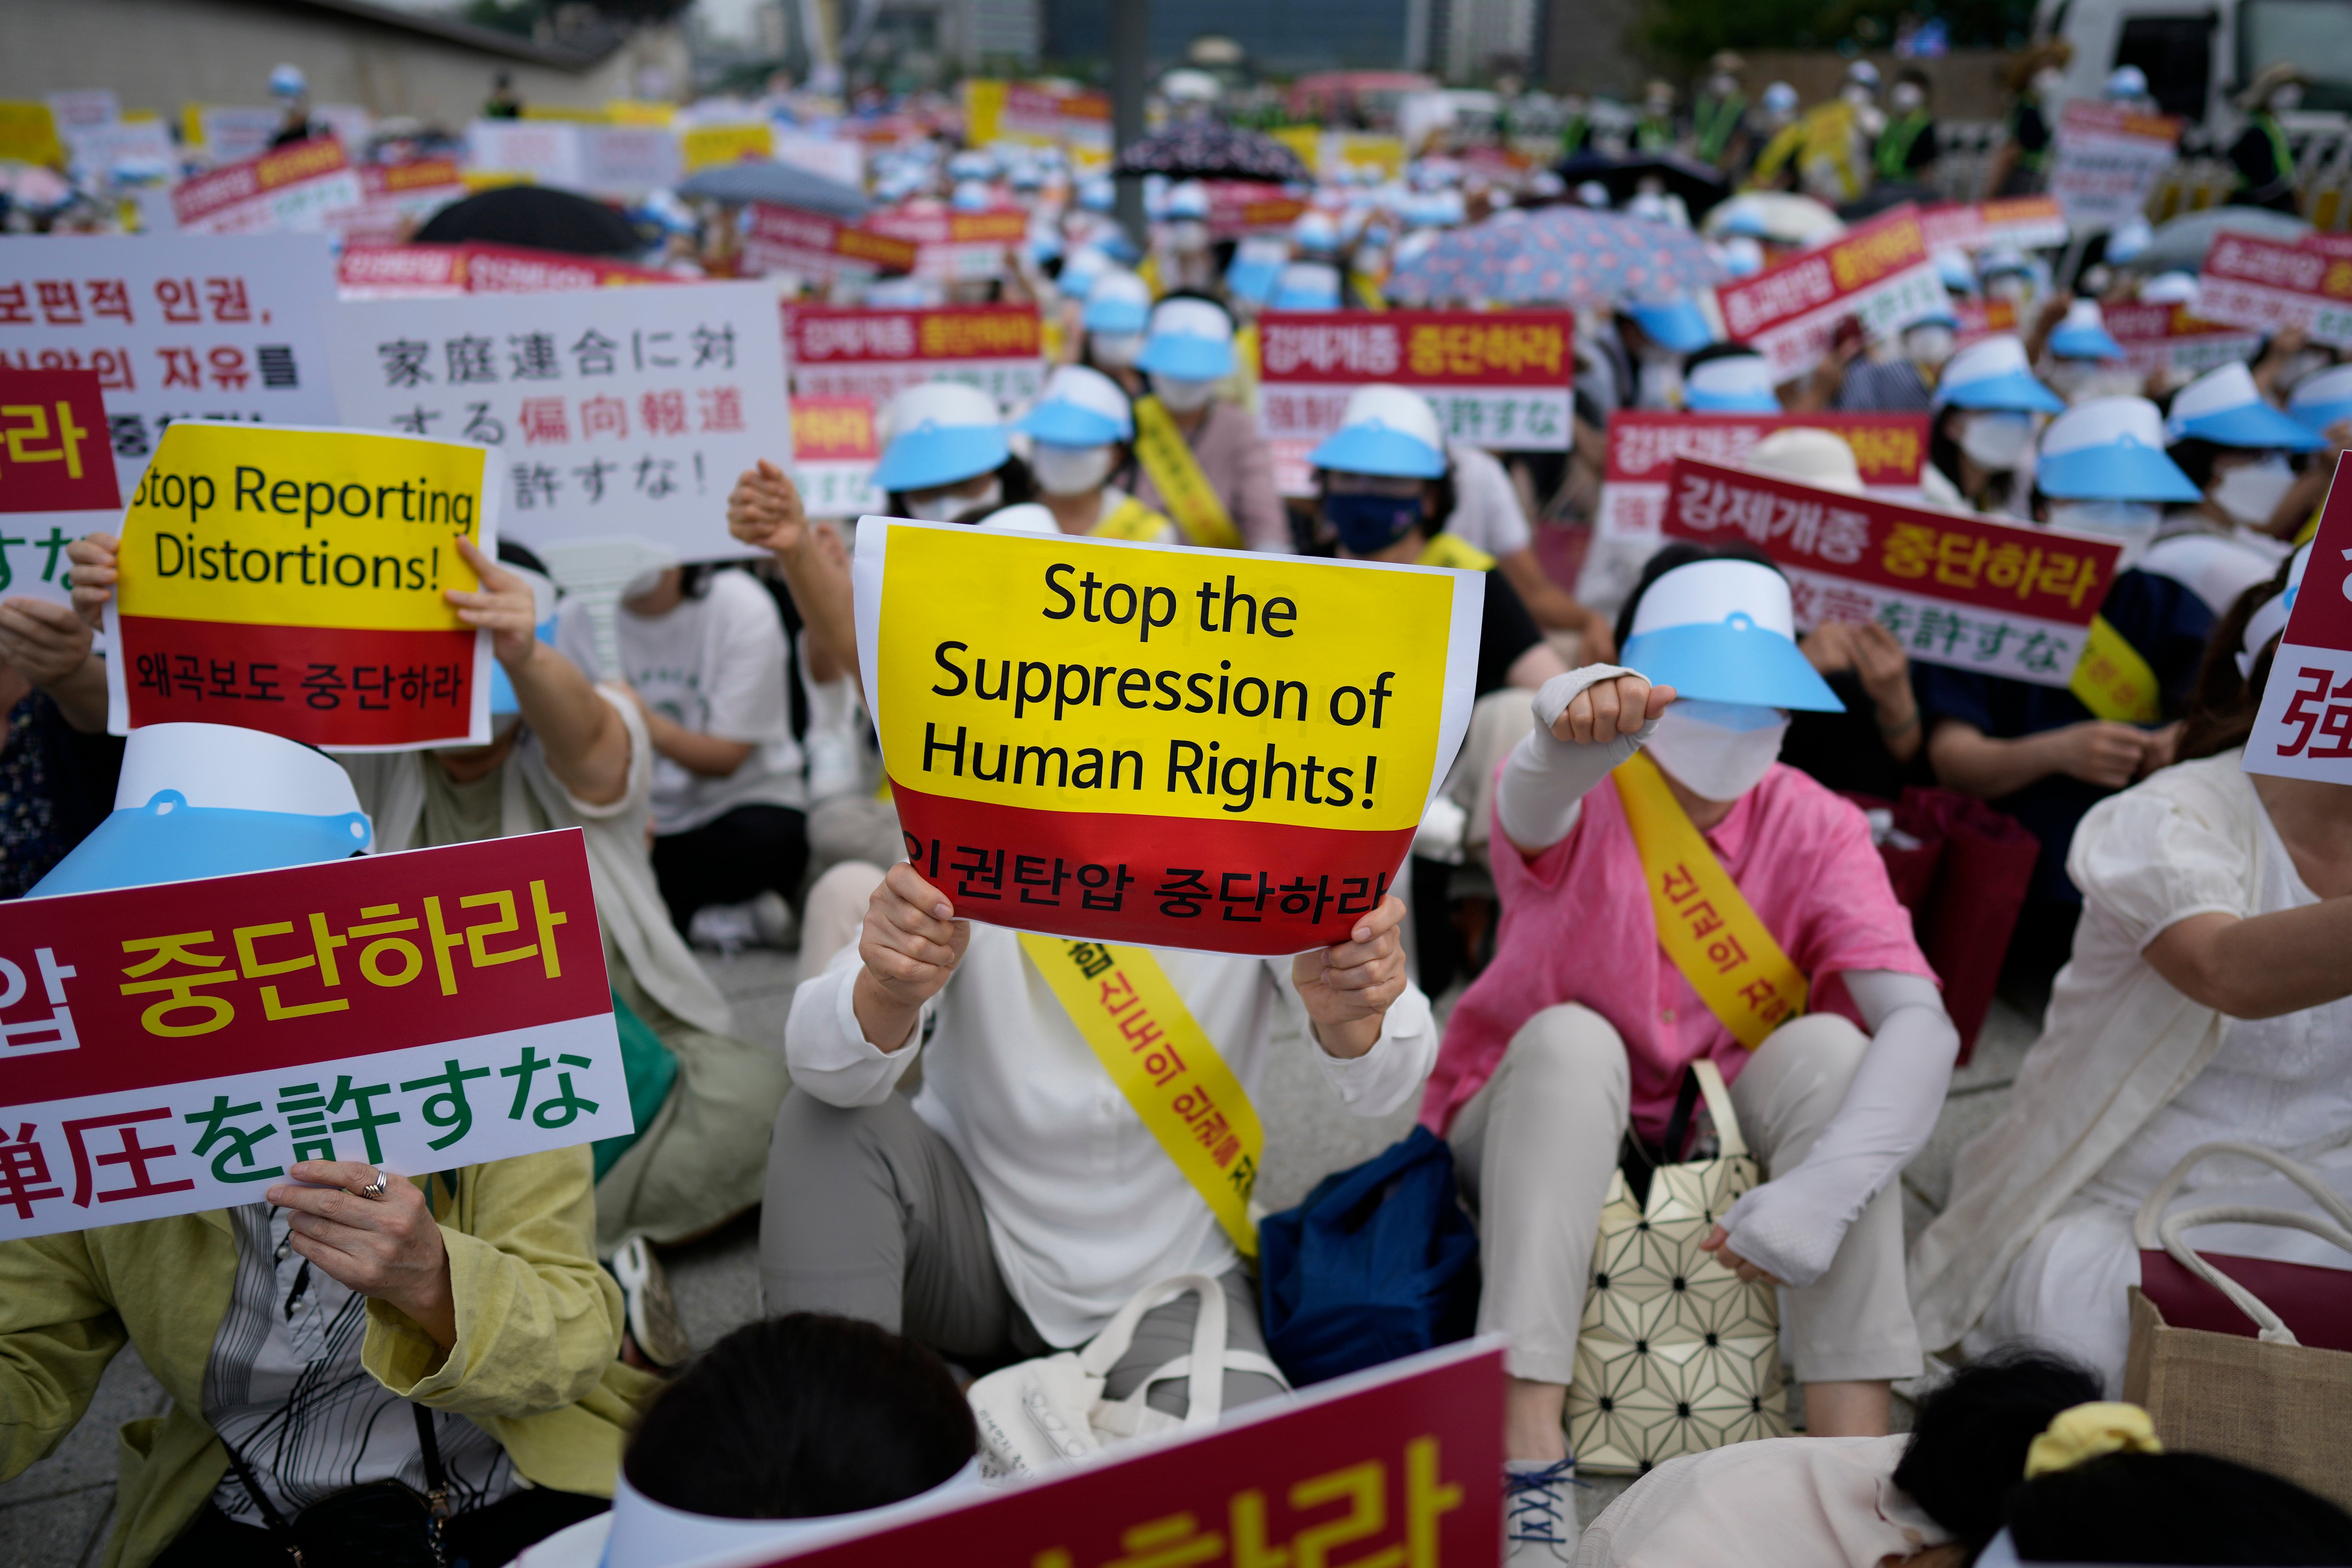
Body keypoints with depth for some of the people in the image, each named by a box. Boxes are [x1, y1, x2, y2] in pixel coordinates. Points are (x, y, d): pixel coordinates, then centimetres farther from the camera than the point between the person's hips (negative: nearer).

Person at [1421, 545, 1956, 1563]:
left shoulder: (1813, 827, -9)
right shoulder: (1583, 800, -15)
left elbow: (1921, 1023, -23)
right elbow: (1538, 800, -43)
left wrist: (1824, 1191, -39)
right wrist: (1579, 728, -68)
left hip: (1715, 1137, 2)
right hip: (1529, 1134, -2)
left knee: (1827, 1045, -25)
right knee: (1572, 1038, -32)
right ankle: (1526, 1464, -34)